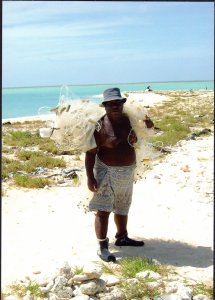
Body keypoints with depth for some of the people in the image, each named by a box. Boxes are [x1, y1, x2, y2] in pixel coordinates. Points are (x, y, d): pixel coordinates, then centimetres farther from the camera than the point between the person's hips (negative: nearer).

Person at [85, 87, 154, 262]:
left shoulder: (129, 120, 1)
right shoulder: (99, 126, -17)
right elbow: (90, 153, -16)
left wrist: (147, 125, 4)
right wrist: (90, 177, -21)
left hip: (127, 172, 7)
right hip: (107, 172, -7)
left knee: (122, 208, 21)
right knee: (103, 210, -10)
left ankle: (122, 238, 39)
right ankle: (102, 247, -4)